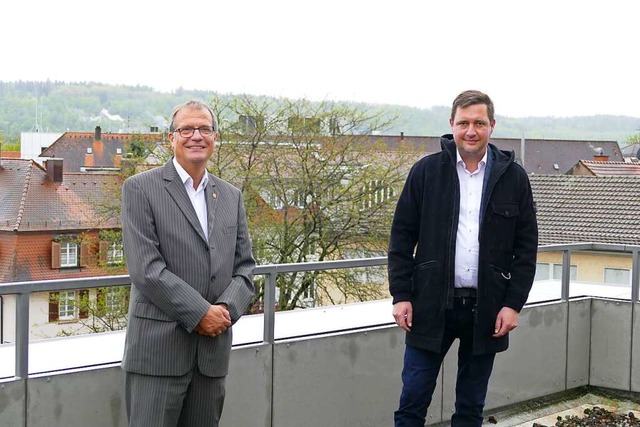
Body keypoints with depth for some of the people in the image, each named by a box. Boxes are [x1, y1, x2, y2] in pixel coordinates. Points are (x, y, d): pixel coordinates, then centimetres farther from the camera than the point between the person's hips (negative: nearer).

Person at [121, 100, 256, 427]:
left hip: (213, 348, 5)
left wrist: (227, 309, -7)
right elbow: (145, 268, -11)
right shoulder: (141, 188, -2)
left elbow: (244, 266, 12)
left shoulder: (231, 197, 15)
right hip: (159, 348, -5)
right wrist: (200, 313, -14)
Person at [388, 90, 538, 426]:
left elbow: (526, 245, 4)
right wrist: (401, 295, -5)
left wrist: (514, 303, -4)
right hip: (431, 306, -1)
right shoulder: (426, 171, 1)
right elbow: (402, 236, 2)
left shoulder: (513, 177, 2)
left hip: (487, 309, 1)